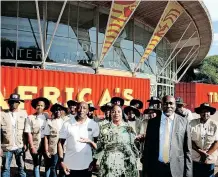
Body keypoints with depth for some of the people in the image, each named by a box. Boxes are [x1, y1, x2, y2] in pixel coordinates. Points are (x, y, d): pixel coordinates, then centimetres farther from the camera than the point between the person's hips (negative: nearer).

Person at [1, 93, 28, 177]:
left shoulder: (24, 113, 0)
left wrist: (26, 144, 1)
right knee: (5, 168, 11)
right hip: (6, 147, 0)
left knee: (21, 167, 11)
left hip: (20, 146, 1)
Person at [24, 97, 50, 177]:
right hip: (35, 144, -2)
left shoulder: (46, 116, 2)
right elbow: (29, 134, -6)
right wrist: (32, 147, -9)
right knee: (37, 164, 9)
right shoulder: (30, 118, -5)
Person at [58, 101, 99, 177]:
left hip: (86, 166, 0)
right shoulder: (67, 124, -1)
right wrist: (62, 161, -4)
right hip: (70, 166, 0)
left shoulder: (94, 125, -1)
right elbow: (60, 143, 2)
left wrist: (89, 141, -19)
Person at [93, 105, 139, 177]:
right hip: (109, 164, 0)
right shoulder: (105, 128, 3)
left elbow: (133, 145, 8)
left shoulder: (128, 128, 3)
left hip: (126, 164, 0)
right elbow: (99, 146, 8)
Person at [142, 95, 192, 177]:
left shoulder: (184, 122, -1)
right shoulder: (152, 122, 1)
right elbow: (147, 148, 3)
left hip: (176, 169, -1)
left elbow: (187, 149, 0)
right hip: (155, 168, 1)